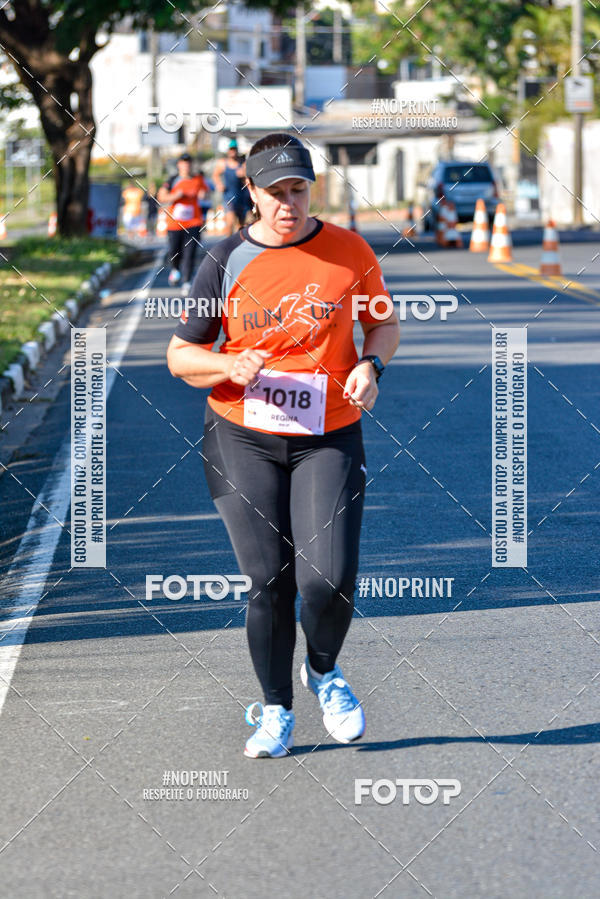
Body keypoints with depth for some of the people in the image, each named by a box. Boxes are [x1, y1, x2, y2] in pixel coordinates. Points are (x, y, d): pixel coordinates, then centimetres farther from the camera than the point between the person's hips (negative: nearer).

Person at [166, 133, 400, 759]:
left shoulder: (350, 253, 0)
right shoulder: (224, 262, -2)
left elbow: (385, 323, 15)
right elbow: (180, 355, 3)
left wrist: (370, 366, -6)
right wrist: (231, 366, -17)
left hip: (328, 439, 0)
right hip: (242, 437, 0)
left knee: (329, 580, -12)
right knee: (269, 581, -4)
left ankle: (324, 671, 20)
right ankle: (276, 711, 16)